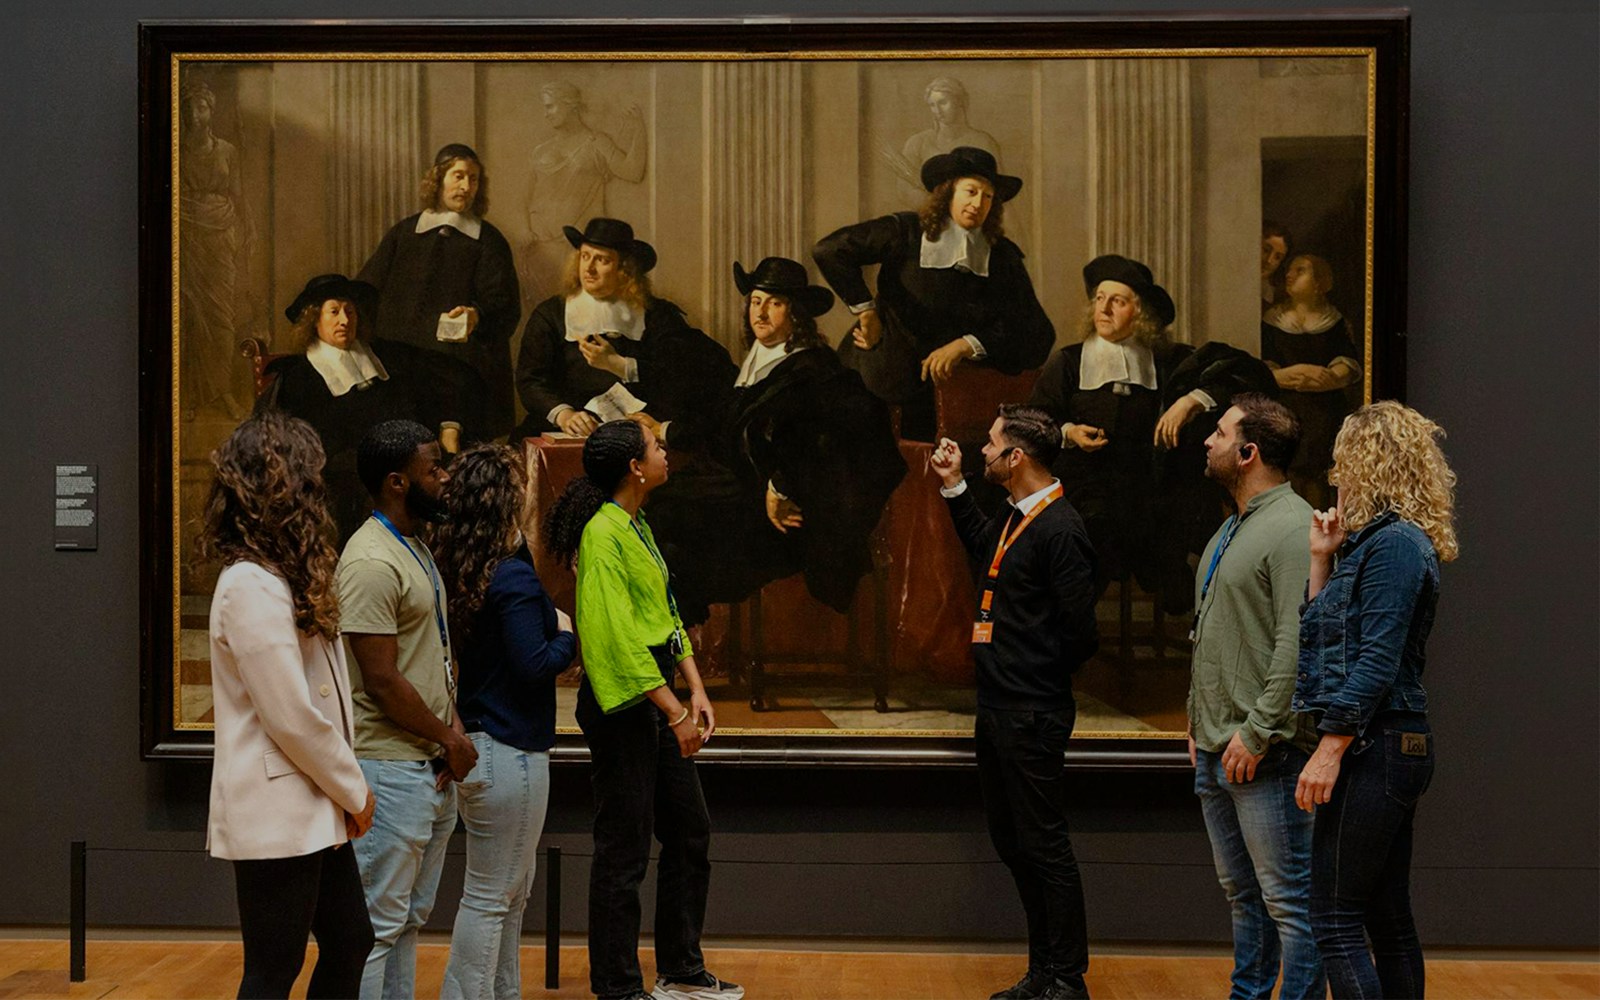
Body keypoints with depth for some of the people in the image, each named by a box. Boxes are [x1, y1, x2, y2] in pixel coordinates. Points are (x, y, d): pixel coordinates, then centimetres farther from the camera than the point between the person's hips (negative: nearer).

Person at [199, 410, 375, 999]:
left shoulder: (285, 578, 14)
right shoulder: (251, 587, -18)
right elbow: (292, 718, -20)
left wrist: (347, 790, 7)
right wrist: (354, 792, -9)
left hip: (315, 814, 10)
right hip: (277, 816, -10)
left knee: (349, 944, 15)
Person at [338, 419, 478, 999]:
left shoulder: (416, 549, 14)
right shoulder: (372, 562, -17)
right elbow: (381, 678, -20)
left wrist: (454, 727, 2)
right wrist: (449, 739, -10)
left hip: (432, 767, 10)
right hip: (393, 769, -10)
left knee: (410, 917, 16)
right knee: (378, 923, -4)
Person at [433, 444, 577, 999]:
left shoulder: (459, 566, 7)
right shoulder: (513, 578, -19)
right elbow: (534, 665, -23)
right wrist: (567, 634, -5)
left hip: (477, 741, 10)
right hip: (508, 751, -10)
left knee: (512, 890, 20)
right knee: (490, 896, -1)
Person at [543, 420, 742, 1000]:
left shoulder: (638, 527, 13)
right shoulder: (603, 533, -17)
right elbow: (617, 636, -22)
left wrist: (695, 691, 8)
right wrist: (673, 711, -21)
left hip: (658, 693, 10)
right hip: (622, 704, -10)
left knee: (689, 835, 16)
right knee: (624, 851, -1)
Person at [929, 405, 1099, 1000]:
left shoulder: (1058, 530, -18)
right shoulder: (1016, 519, 11)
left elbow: (1079, 633, -20)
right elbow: (982, 545, 36)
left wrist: (1039, 681, -4)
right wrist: (953, 486, 25)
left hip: (1032, 717, -10)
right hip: (1000, 708, 10)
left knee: (1043, 846, -3)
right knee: (1012, 843, 15)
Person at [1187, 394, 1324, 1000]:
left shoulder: (1293, 529, -14)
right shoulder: (1231, 529, 17)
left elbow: (1297, 643, -21)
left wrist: (1258, 733, -21)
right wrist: (1198, 716, 18)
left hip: (1263, 753, -10)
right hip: (1214, 748, 10)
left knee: (1287, 900, -5)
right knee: (1242, 896, 17)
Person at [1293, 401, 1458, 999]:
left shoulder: (1395, 542, -13)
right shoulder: (1374, 540, 17)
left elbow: (1377, 661, -20)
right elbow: (1322, 634, 18)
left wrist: (1331, 749, -21)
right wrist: (1323, 559, 12)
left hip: (1377, 747, -10)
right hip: (1394, 749, 10)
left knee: (1334, 918, -9)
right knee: (1388, 918, 12)